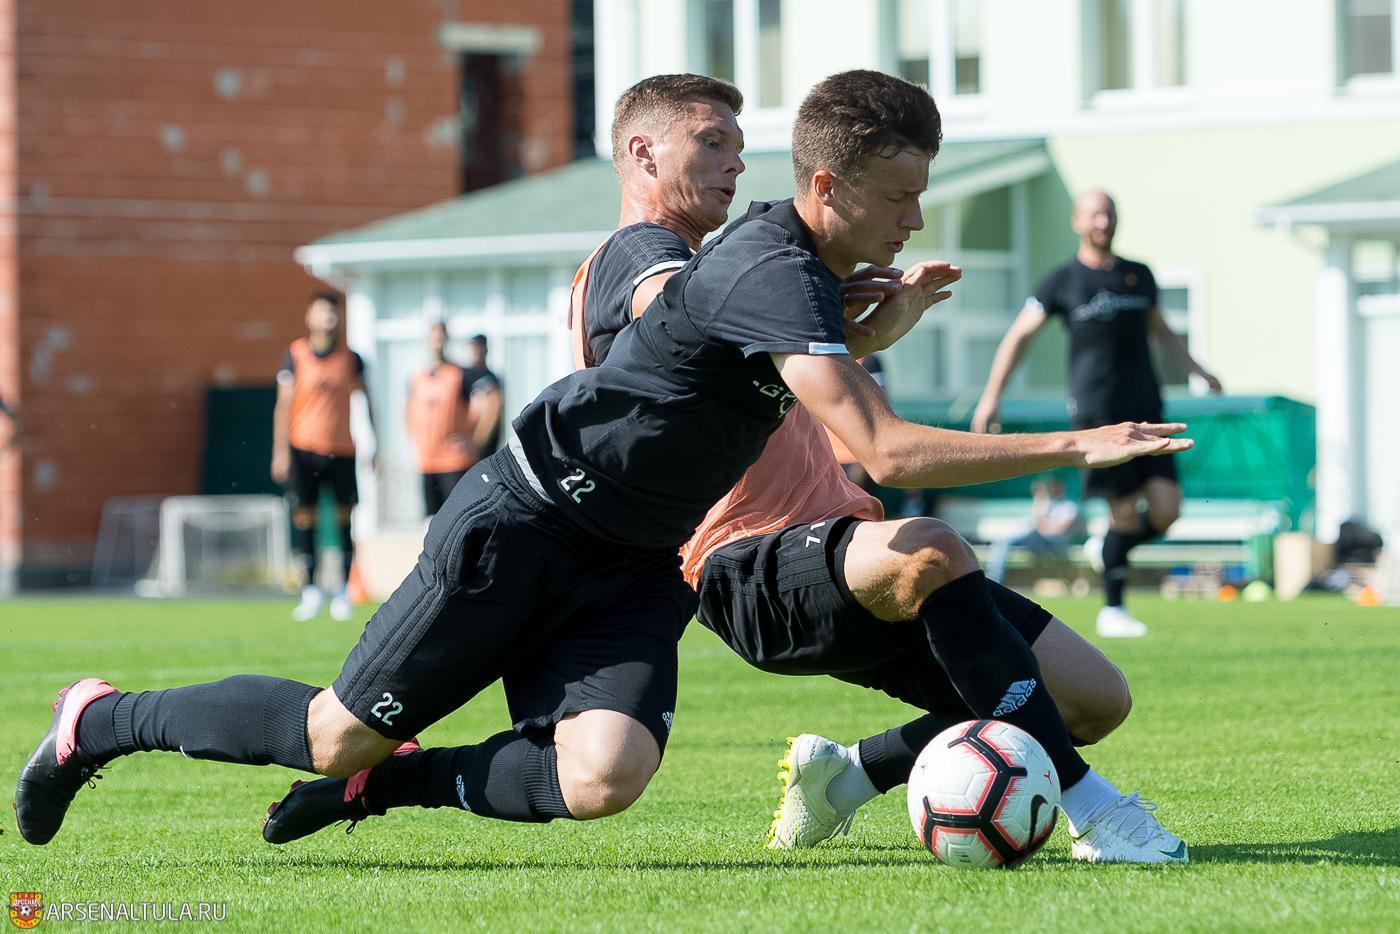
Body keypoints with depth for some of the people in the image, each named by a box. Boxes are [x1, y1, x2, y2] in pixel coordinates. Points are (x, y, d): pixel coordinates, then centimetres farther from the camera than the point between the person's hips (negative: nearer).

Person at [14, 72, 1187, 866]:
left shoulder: (800, 265, 6)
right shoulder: (772, 274, -24)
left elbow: (806, 374, 31)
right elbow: (885, 450, -34)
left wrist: (883, 325, 11)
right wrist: (1076, 446, -32)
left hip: (636, 564, 8)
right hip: (526, 525, -8)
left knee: (602, 779, -18)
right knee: (342, 733, -1)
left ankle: (381, 783, 4)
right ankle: (103, 721, 22)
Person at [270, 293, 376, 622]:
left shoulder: (350, 358, 5)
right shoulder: (295, 355, 1)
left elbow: (366, 400, 12)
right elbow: (284, 403, 0)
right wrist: (281, 451, -5)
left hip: (342, 450, 1)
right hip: (304, 448, -1)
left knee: (344, 518, 1)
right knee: (304, 517, -4)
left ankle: (344, 592, 9)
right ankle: (310, 591, 2)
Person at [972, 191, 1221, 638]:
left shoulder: (1140, 277, 15)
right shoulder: (1062, 282, 3)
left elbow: (1160, 331, 31)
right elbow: (1019, 336, 7)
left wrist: (1197, 369, 22)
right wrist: (991, 395, 1)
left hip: (1145, 412, 4)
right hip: (1095, 412, -4)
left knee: (1166, 509, -8)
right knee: (1125, 513, -8)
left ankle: (1106, 549, 21)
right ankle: (1112, 609, 6)